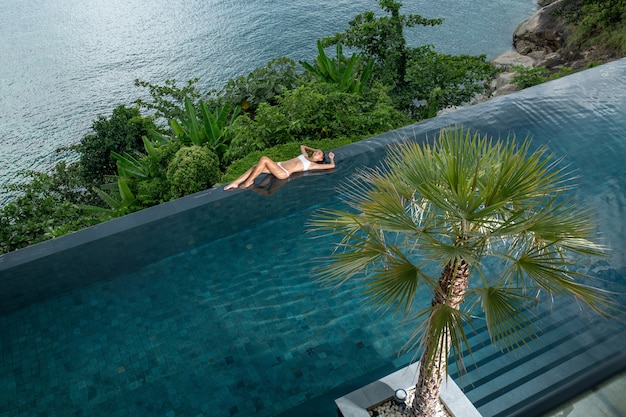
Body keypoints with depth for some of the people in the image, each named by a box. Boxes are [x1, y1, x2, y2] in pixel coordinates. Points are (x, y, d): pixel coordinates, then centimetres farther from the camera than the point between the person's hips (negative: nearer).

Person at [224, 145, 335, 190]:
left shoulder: (314, 165, 6)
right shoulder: (305, 156, 27)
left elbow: (332, 166, 2)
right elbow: (302, 146, 47)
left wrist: (331, 158, 20)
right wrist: (314, 149, 43)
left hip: (283, 173, -7)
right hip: (279, 165, 7)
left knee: (264, 159, -28)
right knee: (256, 167, -16)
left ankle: (249, 181, -19)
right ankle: (235, 183, -15)